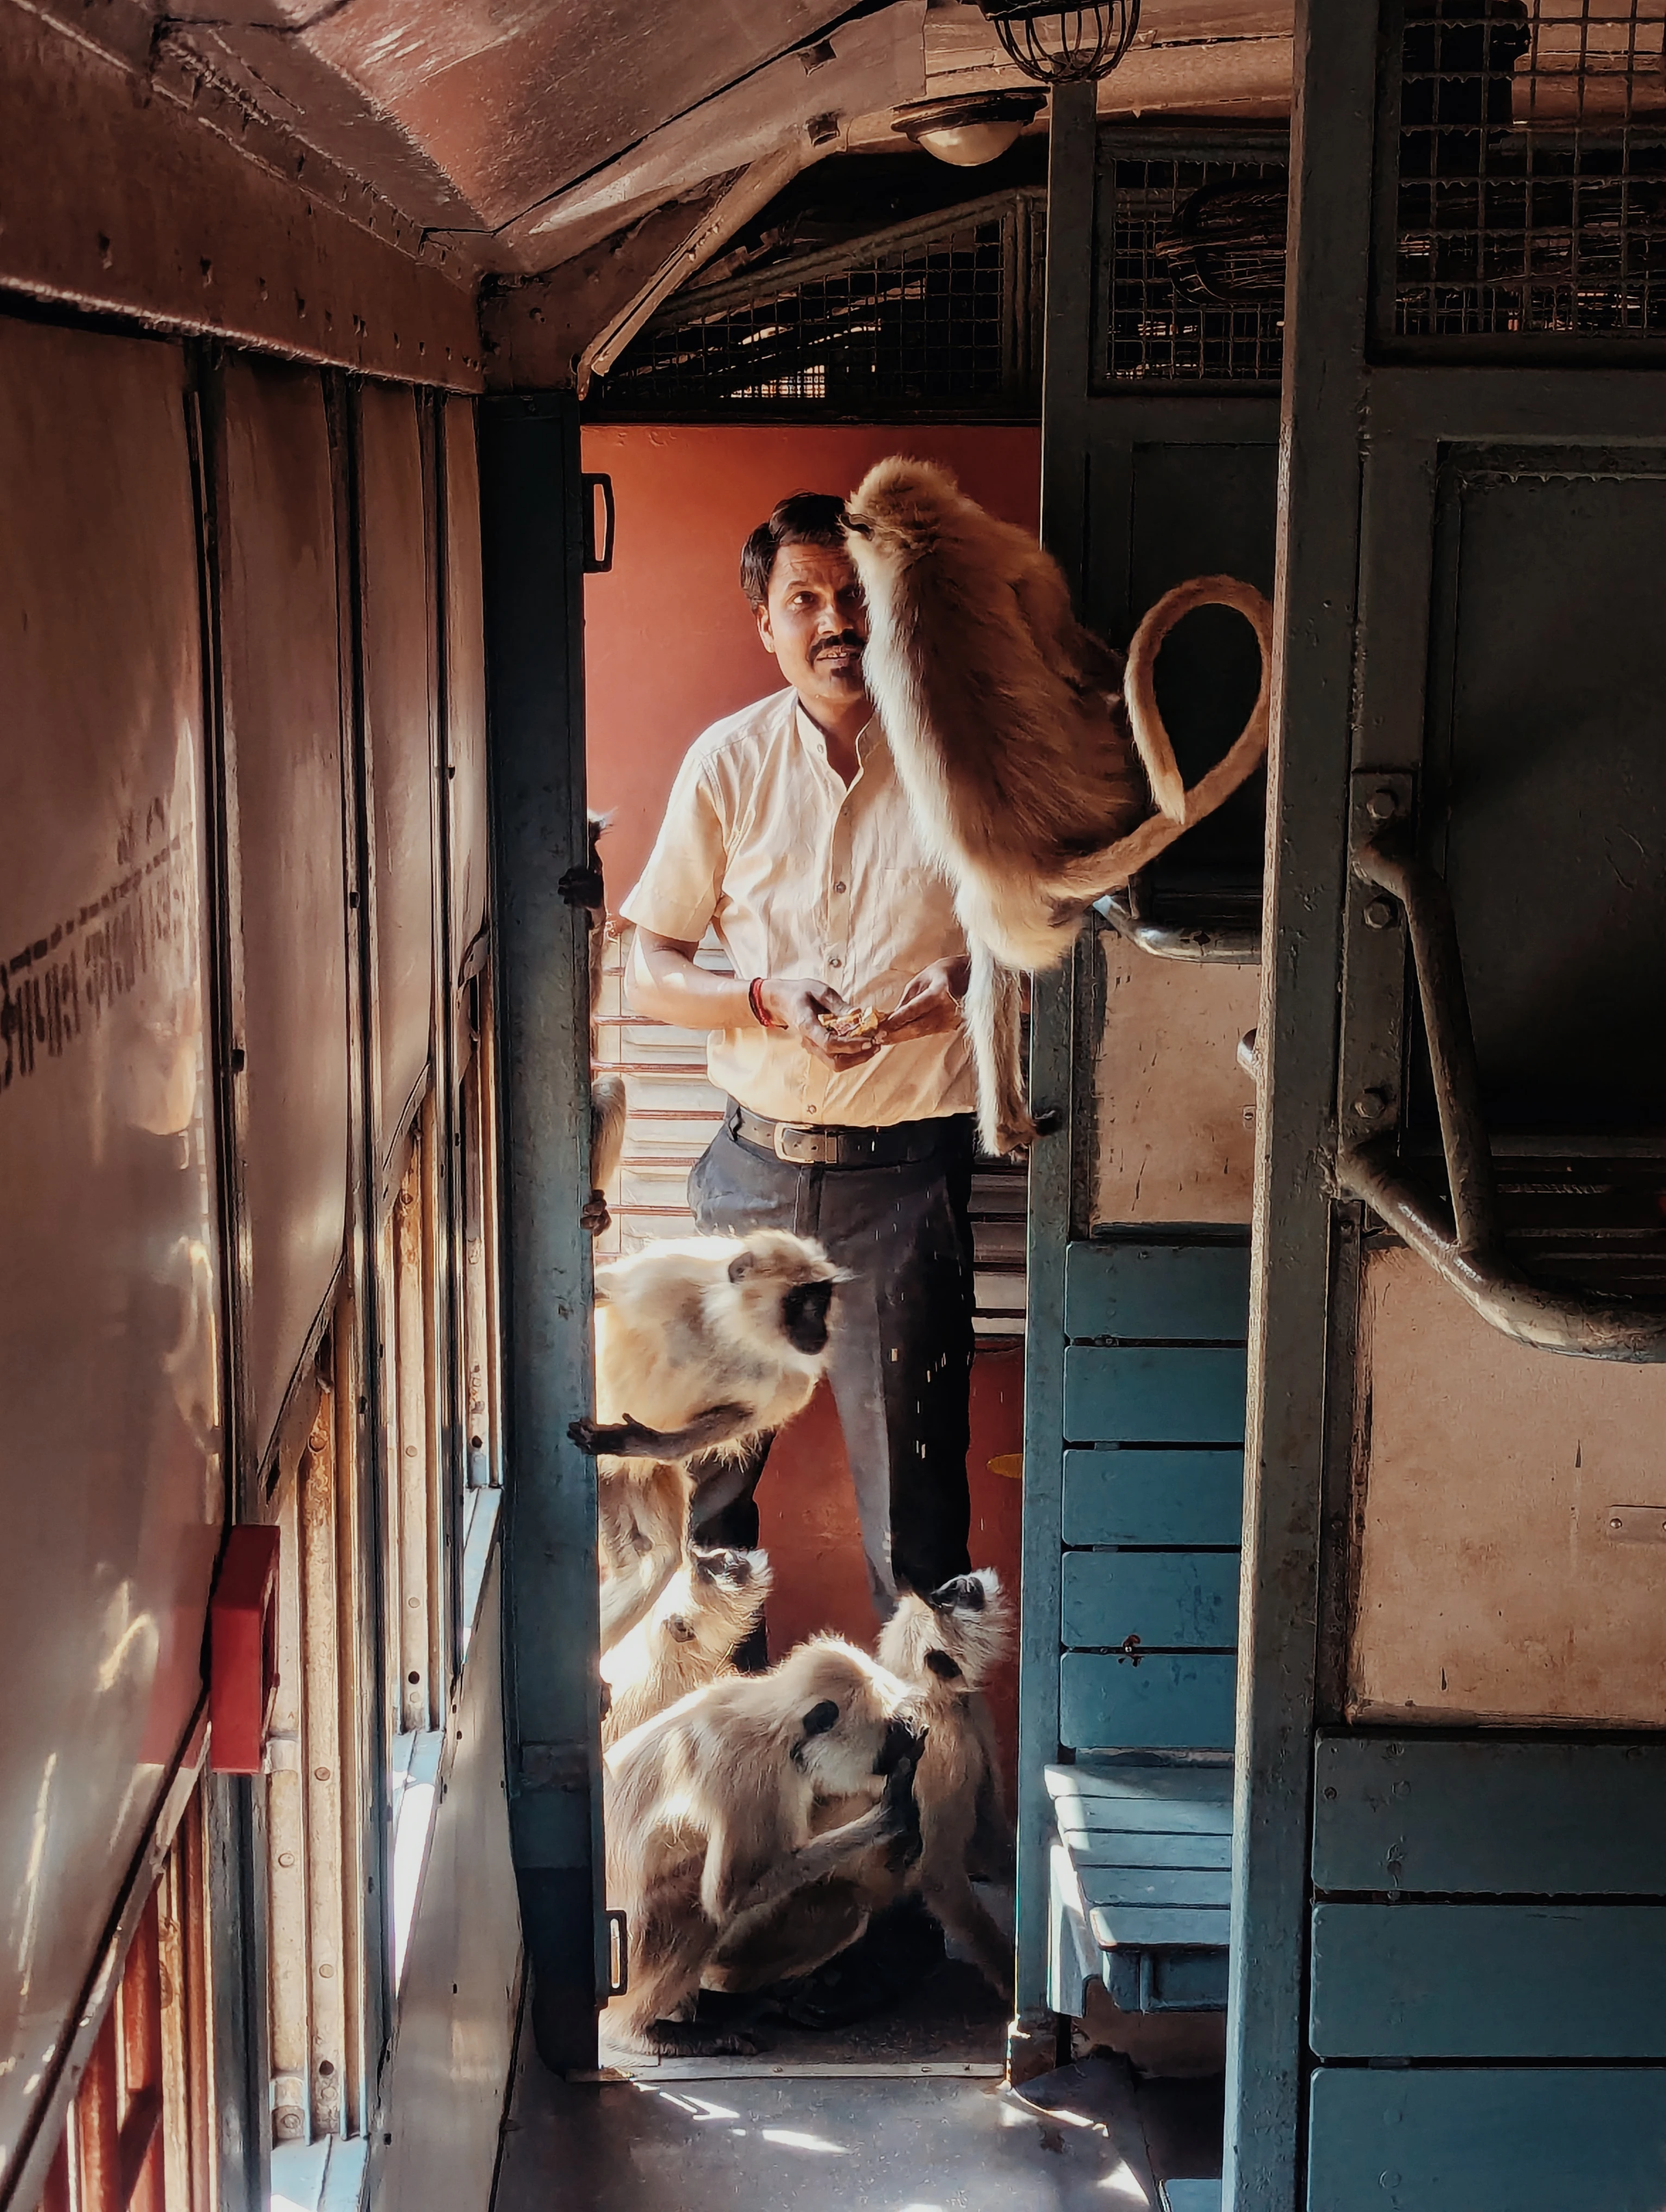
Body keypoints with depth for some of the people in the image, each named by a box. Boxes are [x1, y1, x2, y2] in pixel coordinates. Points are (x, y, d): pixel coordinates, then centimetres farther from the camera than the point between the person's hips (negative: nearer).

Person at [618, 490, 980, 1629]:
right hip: (755, 1164, 2)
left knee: (912, 1469, -1)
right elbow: (650, 972, 5)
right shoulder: (729, 763, 2)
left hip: (904, 1169, -2)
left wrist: (963, 985, -16)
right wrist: (767, 1003, -13)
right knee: (712, 1456, 13)